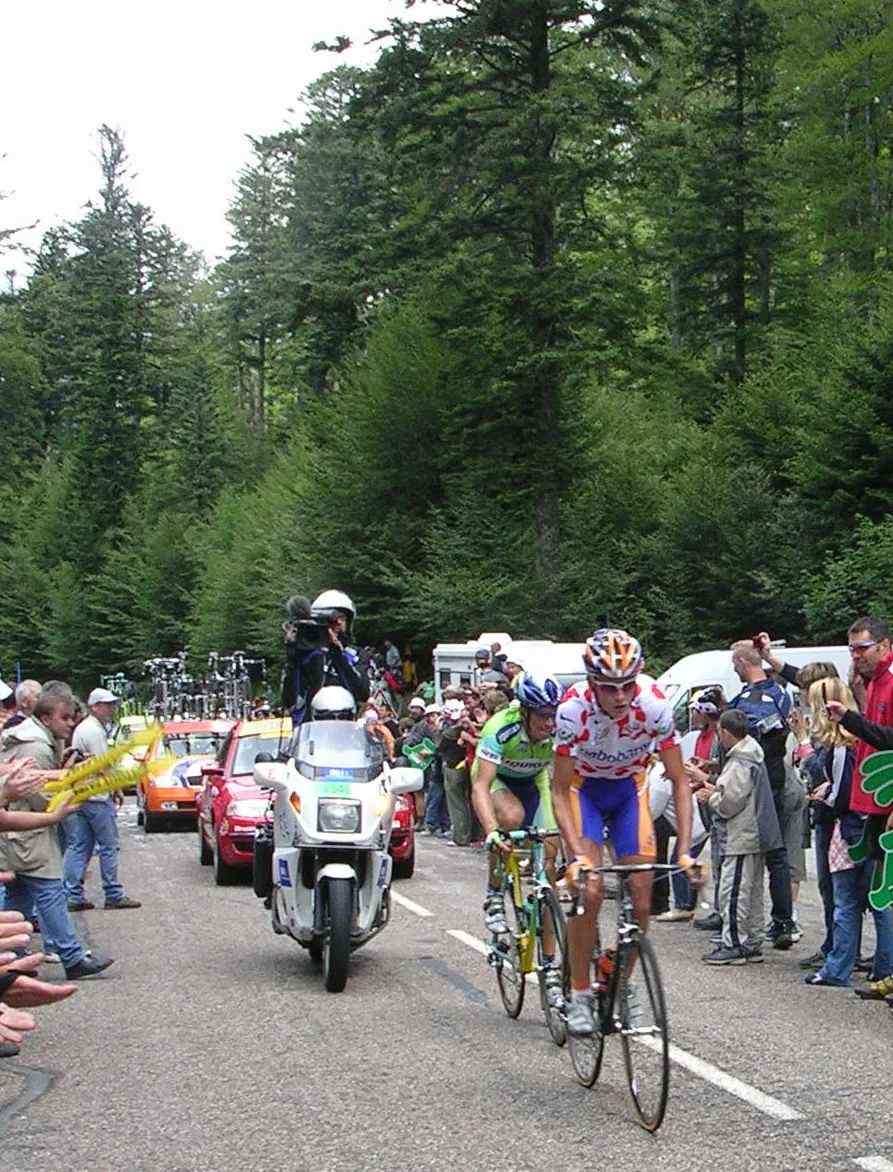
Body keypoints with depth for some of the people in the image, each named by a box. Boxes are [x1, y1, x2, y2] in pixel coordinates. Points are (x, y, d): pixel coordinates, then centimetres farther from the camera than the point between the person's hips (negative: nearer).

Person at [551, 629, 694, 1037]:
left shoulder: (654, 704, -30)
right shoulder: (574, 709, -33)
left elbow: (679, 781, -21)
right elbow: (560, 791, -24)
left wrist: (684, 850, -29)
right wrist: (577, 855, -35)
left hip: (630, 788, 2)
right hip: (584, 787, -2)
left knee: (641, 892, -5)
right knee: (590, 889, -16)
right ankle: (579, 994, -3)